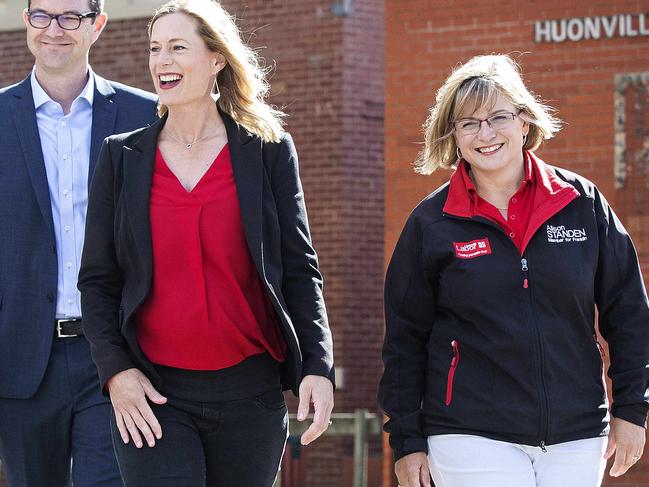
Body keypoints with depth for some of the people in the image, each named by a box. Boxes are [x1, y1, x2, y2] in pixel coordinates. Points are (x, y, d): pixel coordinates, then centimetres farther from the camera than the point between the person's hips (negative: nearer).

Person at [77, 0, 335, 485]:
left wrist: (318, 367, -7)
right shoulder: (122, 157, 7)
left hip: (249, 392, 0)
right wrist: (115, 370, -6)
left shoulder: (269, 152, 5)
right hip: (152, 395, 0)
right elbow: (97, 280, 7)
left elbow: (300, 271, 4)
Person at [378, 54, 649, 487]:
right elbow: (404, 338, 5)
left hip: (576, 439, 2)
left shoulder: (582, 203, 4)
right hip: (471, 439, -2)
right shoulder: (431, 223, 2)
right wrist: (407, 440, 2)